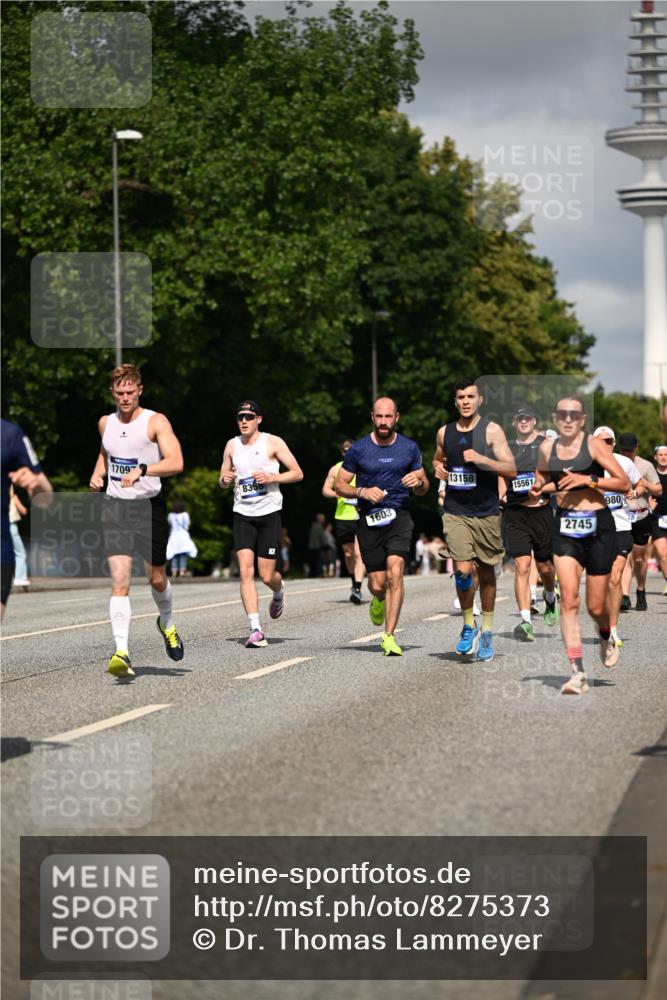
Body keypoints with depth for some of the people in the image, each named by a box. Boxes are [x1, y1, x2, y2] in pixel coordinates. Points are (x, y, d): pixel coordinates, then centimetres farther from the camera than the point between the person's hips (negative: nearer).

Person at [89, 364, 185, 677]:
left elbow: (176, 463, -19)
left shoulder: (156, 422, -7)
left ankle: (166, 623, 44)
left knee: (157, 578, 12)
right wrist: (97, 474, 11)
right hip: (114, 507, 2)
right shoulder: (105, 423, 9)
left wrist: (142, 470, -33)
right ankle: (122, 652, -19)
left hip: (149, 506, -2)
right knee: (119, 579, -13)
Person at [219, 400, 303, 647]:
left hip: (269, 513, -3)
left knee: (267, 575, 0)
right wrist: (224, 480, -6)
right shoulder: (232, 445, 9)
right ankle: (255, 630, -13)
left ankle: (278, 592, 38)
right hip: (242, 514, 3)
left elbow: (297, 473, -2)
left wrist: (271, 477, -17)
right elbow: (223, 480, 18)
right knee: (245, 571, -12)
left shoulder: (273, 442, -3)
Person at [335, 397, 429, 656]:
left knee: (395, 572, -20)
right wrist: (363, 492, -13)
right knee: (378, 583, 1)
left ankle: (389, 637, -17)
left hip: (399, 517, 0)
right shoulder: (358, 449, 2)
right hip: (369, 519, 0)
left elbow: (423, 489, 15)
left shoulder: (409, 448, 6)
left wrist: (418, 482, -10)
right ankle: (379, 600, 41)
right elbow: (339, 485, 6)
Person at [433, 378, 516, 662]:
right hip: (456, 512, 1)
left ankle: (486, 631, 22)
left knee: (487, 573, 8)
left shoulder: (491, 430, -4)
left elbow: (511, 469, -10)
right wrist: (438, 467, 4)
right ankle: (469, 626, 4)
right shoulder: (444, 433, 7)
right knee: (462, 570, -14)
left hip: (487, 513, -1)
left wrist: (481, 459, -23)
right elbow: (437, 459, 28)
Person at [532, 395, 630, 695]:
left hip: (598, 526, -2)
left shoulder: (594, 445, -5)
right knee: (568, 599, -14)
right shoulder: (547, 448, 5)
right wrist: (540, 488, 2)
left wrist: (588, 480, -17)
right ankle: (577, 672, -15)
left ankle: (606, 639, 42)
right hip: (564, 527, 2)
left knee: (595, 605, 5)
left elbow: (624, 484, -7)